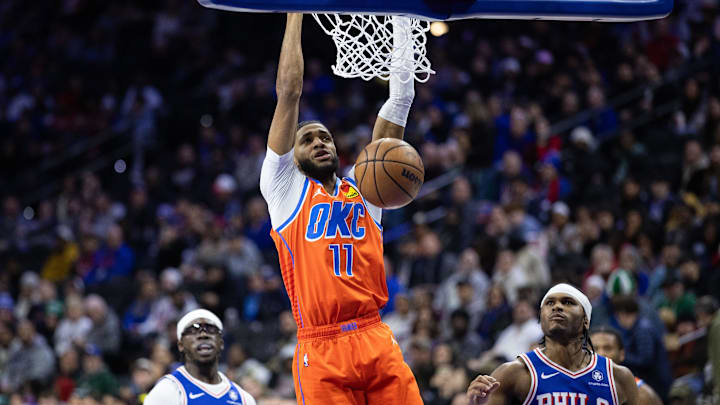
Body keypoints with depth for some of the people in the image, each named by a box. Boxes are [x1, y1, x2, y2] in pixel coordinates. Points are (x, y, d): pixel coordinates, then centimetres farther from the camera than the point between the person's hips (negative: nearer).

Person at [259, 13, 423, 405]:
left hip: (377, 343, 3)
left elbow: (400, 101, 17)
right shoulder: (285, 188, 11)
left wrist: (401, 24, 15)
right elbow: (288, 93, 8)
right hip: (321, 353, -3)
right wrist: (295, 14, 10)